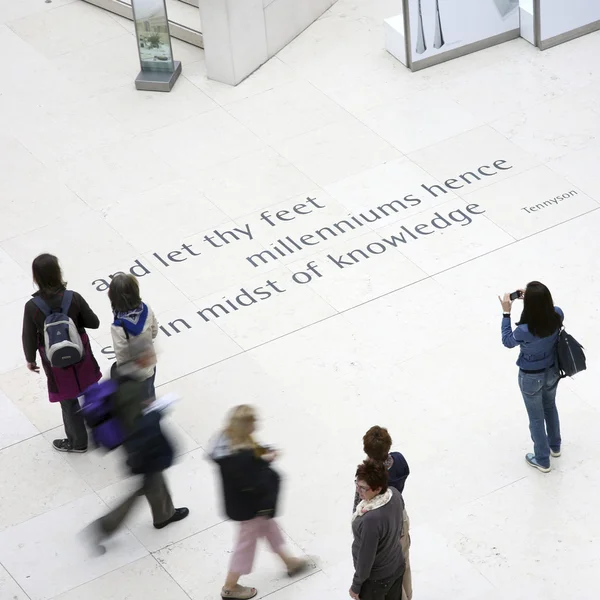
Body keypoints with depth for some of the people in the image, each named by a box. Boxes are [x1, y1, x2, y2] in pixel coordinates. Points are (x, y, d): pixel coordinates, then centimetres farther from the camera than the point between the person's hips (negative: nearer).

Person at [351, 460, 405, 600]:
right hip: (397, 566, 7)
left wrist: (356, 586, -11)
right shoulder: (395, 494, -16)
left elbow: (366, 558, -27)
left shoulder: (371, 519, -40)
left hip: (376, 579, -7)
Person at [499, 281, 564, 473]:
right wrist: (533, 298, -5)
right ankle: (554, 446, 55)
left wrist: (506, 313, -15)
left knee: (536, 418, 19)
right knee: (550, 407, 33)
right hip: (552, 371, 5)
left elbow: (507, 341, -15)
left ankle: (542, 460, 40)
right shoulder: (558, 315, -25)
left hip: (531, 378, -5)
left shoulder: (524, 331, -39)